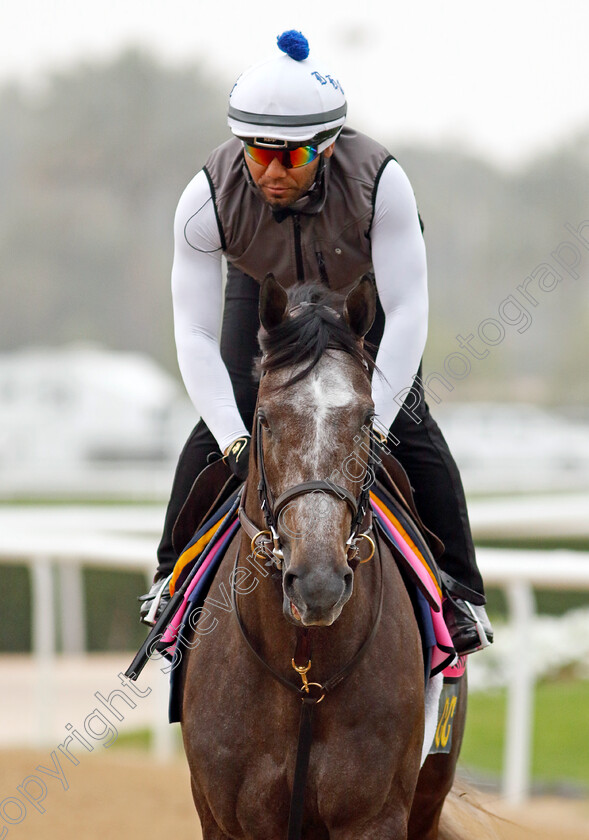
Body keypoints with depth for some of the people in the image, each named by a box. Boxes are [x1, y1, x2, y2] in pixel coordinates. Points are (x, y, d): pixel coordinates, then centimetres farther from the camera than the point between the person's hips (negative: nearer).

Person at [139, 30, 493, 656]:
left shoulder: (380, 181, -40)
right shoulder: (209, 197, -36)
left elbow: (407, 313, -38)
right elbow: (195, 335, -35)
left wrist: (371, 425, -46)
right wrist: (236, 442, -46)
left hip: (368, 284, -1)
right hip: (264, 288, 1)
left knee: (410, 427, -12)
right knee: (218, 427, -10)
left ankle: (459, 590, 2)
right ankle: (173, 575, 11)